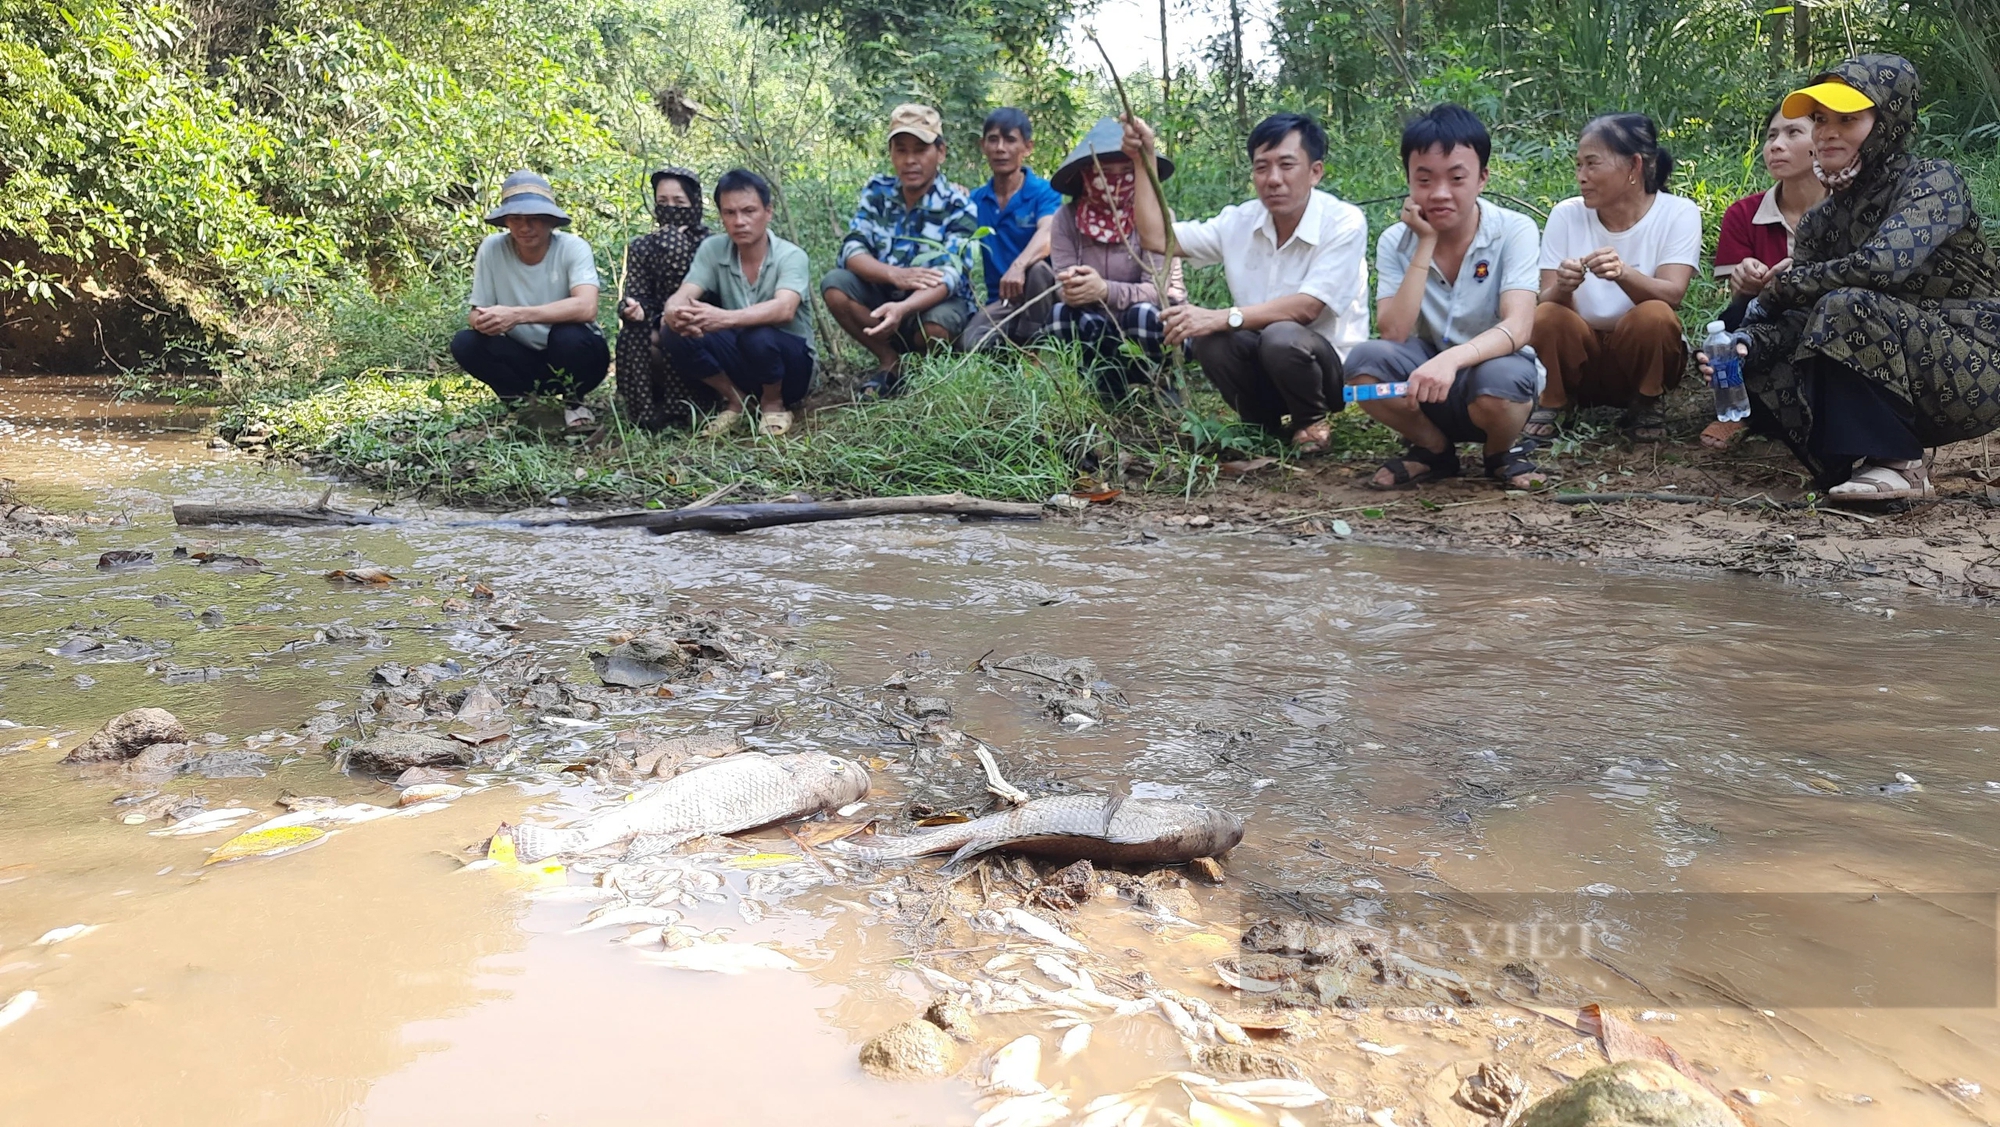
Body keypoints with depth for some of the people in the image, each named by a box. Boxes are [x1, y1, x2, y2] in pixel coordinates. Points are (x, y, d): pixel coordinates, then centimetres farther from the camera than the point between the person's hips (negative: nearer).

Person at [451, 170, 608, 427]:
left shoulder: (573, 248, -18)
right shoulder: (492, 248, -10)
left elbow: (587, 308, -34)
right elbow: (478, 312, -6)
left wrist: (517, 315, -42)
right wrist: (480, 320, -32)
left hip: (572, 355, -2)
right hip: (523, 358, 2)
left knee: (567, 335, -34)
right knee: (464, 343, -20)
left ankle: (573, 402, -4)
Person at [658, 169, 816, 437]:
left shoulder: (791, 256, -17)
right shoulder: (712, 249, -4)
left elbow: (784, 309, -36)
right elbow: (682, 295, -15)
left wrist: (726, 318, -53)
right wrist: (674, 312, -42)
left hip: (791, 365, -3)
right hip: (742, 362, 4)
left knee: (758, 336, -36)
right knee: (673, 332, -20)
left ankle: (773, 403, -5)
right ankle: (734, 399, 0)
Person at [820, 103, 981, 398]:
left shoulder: (958, 205, -18)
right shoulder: (877, 191, -6)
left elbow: (948, 276, -30)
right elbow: (850, 251, -13)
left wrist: (902, 309, -51)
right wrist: (895, 275, -35)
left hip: (938, 301, -4)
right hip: (884, 296, 4)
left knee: (935, 327, -37)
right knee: (834, 285, -22)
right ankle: (890, 361, -4)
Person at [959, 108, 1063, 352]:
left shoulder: (1044, 192, -6)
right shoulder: (975, 199, 8)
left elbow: (1047, 235, -28)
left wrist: (1018, 266, -48)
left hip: (1040, 295, -2)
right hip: (1000, 300, 2)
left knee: (1036, 268, -37)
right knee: (971, 343, -29)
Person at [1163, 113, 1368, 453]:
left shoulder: (1345, 223, -16)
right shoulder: (1238, 221, -1)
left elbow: (1306, 307, -26)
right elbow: (1157, 237, -1)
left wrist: (1223, 318, -35)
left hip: (1332, 366, -4)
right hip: (1264, 365, 4)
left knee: (1281, 337, -36)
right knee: (1208, 337, -26)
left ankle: (1312, 423, -4)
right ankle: (1270, 424, -1)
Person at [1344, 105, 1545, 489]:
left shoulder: (1515, 231, -12)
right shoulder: (1396, 242, -5)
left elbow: (1518, 327, -27)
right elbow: (1393, 334, -17)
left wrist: (1452, 358, -47)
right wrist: (1426, 245, -20)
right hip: (1425, 380, 3)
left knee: (1500, 379, -38)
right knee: (1365, 359, -27)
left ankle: (1503, 452, -1)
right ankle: (1434, 450, 0)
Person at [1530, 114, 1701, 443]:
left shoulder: (1678, 213, -9)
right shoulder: (1565, 214, -5)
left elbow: (1671, 296, -22)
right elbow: (1546, 302, -11)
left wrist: (1623, 274, -43)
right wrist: (1563, 288, -36)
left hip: (1643, 354, -1)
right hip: (1577, 358, 1)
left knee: (1654, 315, -31)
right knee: (1546, 316, -28)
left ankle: (1644, 407, -5)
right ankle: (1549, 406, -4)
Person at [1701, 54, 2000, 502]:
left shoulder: (1934, 179, -10)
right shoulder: (1820, 222, 7)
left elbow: (1882, 263, -30)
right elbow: (1788, 321, -2)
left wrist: (1782, 287, -16)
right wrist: (1746, 343, -25)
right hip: (1900, 395, 7)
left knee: (1844, 307, -29)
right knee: (1761, 357, -8)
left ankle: (1894, 464, -17)